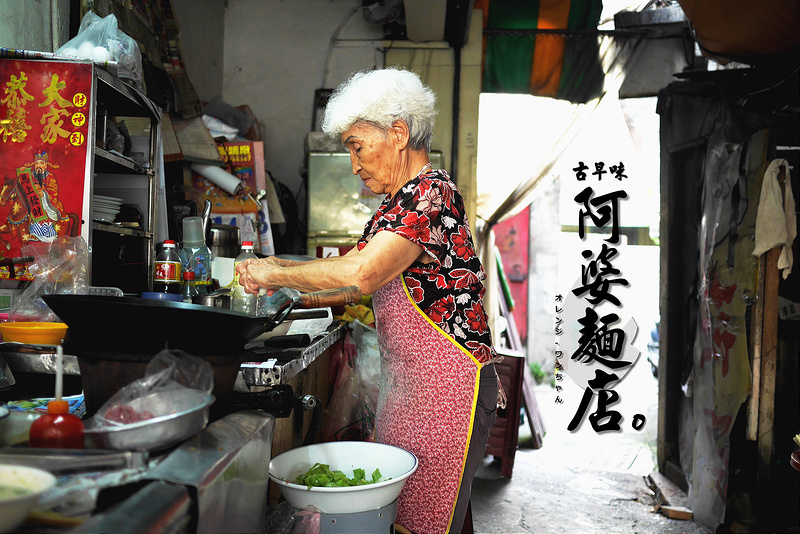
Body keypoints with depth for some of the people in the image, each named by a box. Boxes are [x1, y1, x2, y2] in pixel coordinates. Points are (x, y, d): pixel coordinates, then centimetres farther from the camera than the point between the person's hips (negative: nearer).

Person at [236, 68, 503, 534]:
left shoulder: (432, 193, -17)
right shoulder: (398, 203, 15)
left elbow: (362, 274, -28)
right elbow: (353, 264, 19)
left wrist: (275, 273, -16)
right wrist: (280, 268, 6)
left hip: (446, 386, -9)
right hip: (403, 381, 9)